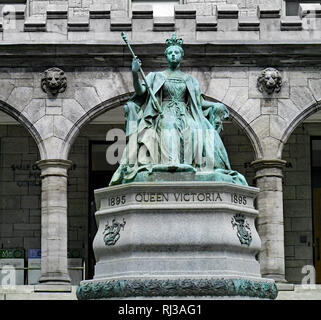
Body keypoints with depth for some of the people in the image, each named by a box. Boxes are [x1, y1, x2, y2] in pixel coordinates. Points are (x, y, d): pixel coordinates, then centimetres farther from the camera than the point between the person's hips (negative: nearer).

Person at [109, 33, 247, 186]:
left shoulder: (189, 79, 22)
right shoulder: (157, 76, 15)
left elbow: (199, 101, 22)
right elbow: (140, 91, 2)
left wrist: (216, 106, 9)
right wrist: (135, 73, -13)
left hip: (185, 115, 2)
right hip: (164, 114, -2)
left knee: (196, 129, -32)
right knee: (169, 128, -38)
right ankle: (171, 162, -55)